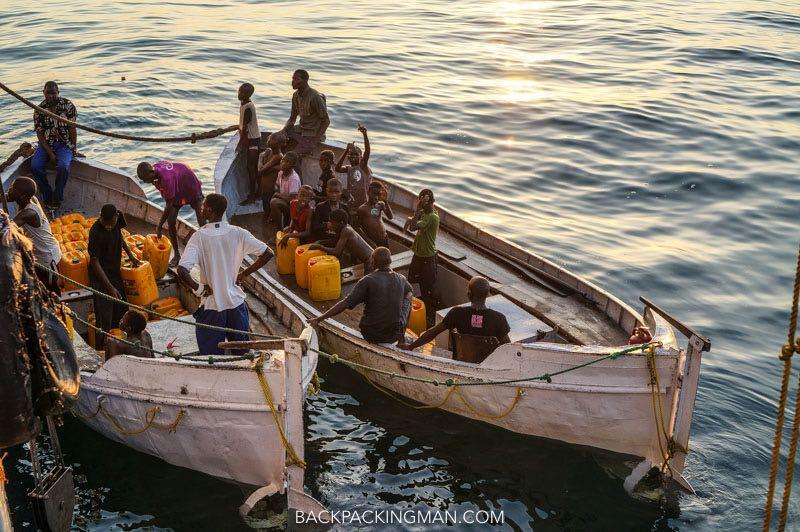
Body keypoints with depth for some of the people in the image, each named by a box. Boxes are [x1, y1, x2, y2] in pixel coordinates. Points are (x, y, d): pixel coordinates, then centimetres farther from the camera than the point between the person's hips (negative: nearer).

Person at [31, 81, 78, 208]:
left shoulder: (68, 105, -5)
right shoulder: (39, 109, -1)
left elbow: (72, 128, -3)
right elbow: (39, 133, -3)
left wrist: (73, 149, -7)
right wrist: (50, 153, -13)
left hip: (64, 143, -2)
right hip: (45, 144, 2)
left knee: (63, 166, -32)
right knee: (35, 166, -24)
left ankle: (57, 198, -11)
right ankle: (47, 197, -6)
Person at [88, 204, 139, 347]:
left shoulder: (118, 218, -11)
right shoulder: (95, 232, -29)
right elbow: (94, 262, -23)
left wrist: (130, 255, 11)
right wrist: (110, 287, -24)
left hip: (115, 271, 7)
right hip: (101, 276, -7)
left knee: (121, 310, 18)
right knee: (105, 319, -5)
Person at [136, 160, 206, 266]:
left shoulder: (166, 178, -41)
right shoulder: (155, 167, -18)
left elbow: (169, 205, -35)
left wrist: (159, 226, -30)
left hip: (193, 189, -7)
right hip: (178, 192, 7)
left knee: (202, 222, -7)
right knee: (171, 222, -4)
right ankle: (176, 255, 7)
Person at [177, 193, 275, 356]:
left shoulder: (199, 236, -14)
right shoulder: (238, 233, -7)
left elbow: (182, 270, -26)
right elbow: (268, 253, -4)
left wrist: (198, 288, -10)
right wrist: (244, 273, 4)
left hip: (211, 307, -3)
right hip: (236, 303, 3)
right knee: (242, 355, 19)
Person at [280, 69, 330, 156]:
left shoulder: (315, 97, -20)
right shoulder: (296, 95, 4)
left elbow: (326, 121, -16)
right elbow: (292, 118, 13)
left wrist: (315, 141, -19)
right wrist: (283, 131, -6)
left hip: (313, 133, -8)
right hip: (300, 129, 8)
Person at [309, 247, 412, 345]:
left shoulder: (368, 280, -15)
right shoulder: (401, 279, -3)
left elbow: (345, 304, -20)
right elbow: (409, 291, 23)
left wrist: (320, 319, -16)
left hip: (372, 335, -1)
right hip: (395, 335, 1)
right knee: (407, 299, 25)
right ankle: (402, 340, 34)